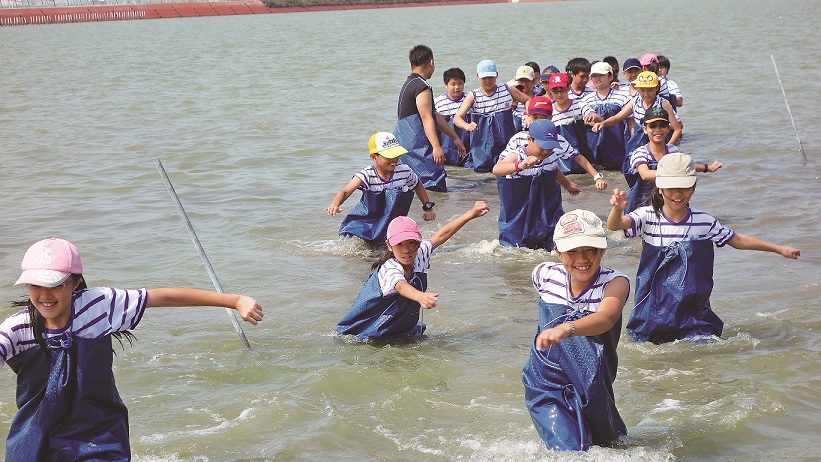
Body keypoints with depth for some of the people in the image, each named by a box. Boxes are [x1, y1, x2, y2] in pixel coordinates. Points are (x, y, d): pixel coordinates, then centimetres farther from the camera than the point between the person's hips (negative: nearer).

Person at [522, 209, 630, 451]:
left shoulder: (615, 283, -20)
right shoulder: (545, 274, -10)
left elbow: (606, 318, -44)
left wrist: (566, 329, -61)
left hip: (591, 388, 0)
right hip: (546, 386, 0)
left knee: (608, 443, 17)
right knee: (570, 453, -13)